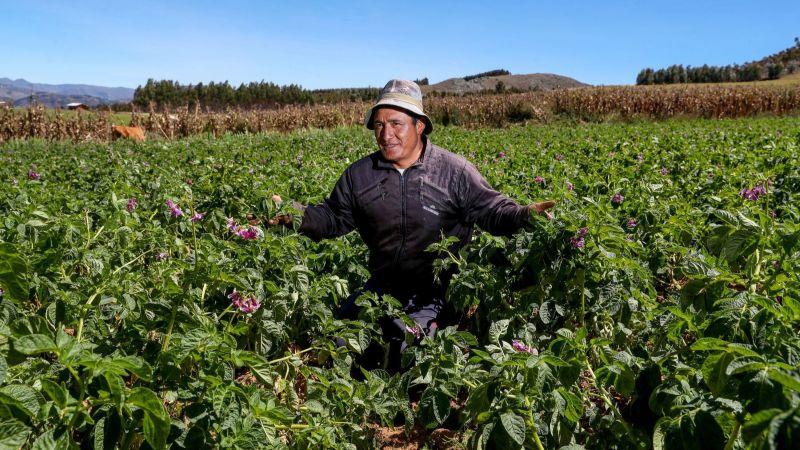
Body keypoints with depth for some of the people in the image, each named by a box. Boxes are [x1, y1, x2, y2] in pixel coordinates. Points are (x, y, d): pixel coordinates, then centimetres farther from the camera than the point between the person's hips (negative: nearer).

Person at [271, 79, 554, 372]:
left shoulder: (454, 171, -9)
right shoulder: (359, 175, 2)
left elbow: (491, 210, -6)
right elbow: (335, 217, 9)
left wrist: (524, 215, -27)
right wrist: (300, 219, -8)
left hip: (436, 292, -4)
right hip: (382, 287, 4)